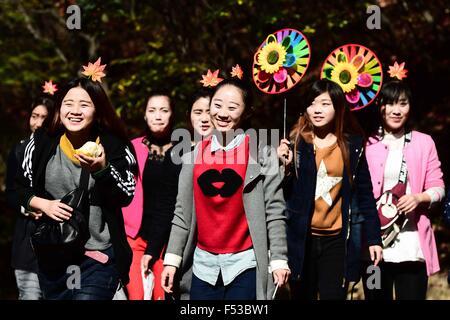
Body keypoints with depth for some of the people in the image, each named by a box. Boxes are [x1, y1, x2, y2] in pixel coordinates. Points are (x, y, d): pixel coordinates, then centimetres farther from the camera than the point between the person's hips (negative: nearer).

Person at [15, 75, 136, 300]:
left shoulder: (114, 148, -5)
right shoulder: (42, 144, 0)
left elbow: (126, 197, -9)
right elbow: (21, 188, 10)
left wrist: (101, 169, -25)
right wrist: (43, 204, -9)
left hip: (99, 257, -3)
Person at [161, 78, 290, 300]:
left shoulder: (261, 153, -3)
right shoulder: (194, 154, 7)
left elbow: (274, 210, -5)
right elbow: (183, 212, 8)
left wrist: (278, 259, -9)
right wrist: (172, 258, 3)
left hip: (245, 264, -3)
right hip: (203, 264, 3)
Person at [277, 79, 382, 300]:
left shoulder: (352, 145, 4)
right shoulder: (295, 143, 0)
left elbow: (364, 196, 8)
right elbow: (283, 195, 0)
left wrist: (374, 238, 6)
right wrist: (286, 167, -17)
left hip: (337, 241, 0)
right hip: (301, 240, 0)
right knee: (302, 296, 8)